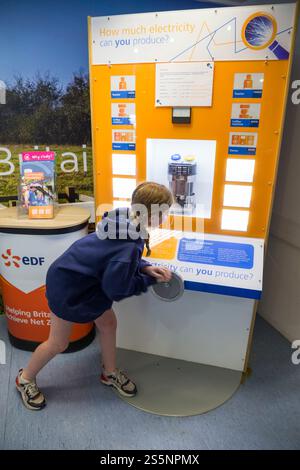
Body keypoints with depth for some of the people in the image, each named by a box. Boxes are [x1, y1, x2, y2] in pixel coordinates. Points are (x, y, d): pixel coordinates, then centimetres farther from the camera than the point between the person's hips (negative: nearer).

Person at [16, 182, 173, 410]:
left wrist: (146, 268, -8)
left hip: (87, 279, 8)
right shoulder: (130, 246, -36)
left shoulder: (126, 222, -11)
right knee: (59, 343, 12)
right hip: (68, 286, -8)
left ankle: (110, 373, 41)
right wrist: (150, 279, -12)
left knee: (108, 323, 17)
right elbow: (116, 289, -22)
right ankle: (26, 378, 41)